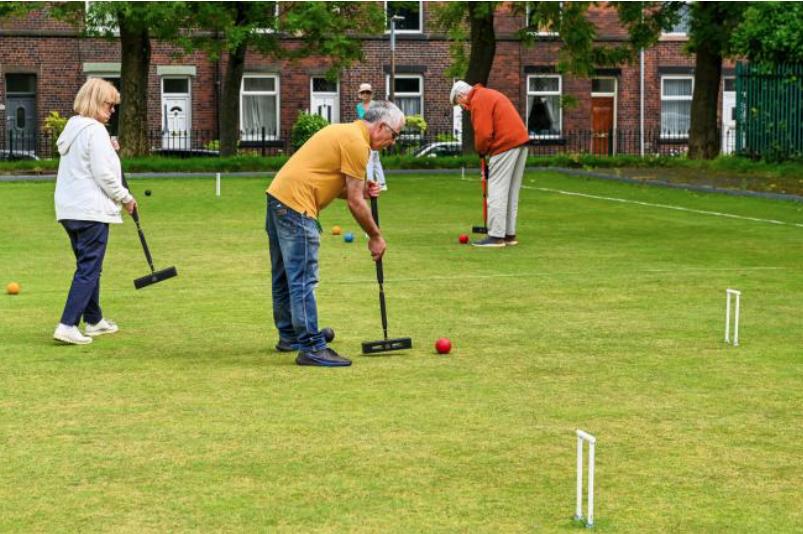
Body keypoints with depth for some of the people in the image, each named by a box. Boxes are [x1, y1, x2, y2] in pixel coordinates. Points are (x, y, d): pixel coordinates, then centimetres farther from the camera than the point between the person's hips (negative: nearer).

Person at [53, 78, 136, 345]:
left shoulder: (73, 129, 15)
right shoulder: (95, 131, -14)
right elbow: (103, 174, -17)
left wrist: (109, 150, 12)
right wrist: (125, 197, -3)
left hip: (70, 209, 9)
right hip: (91, 210, -9)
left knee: (88, 266, 18)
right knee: (89, 269, -7)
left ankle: (93, 321, 27)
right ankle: (67, 325, -13)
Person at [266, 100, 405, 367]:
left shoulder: (344, 132, 19)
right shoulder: (357, 143, -11)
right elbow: (355, 203, -10)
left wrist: (361, 189, 10)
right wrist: (375, 237, 1)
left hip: (278, 195, 11)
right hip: (296, 205, -11)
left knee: (284, 277, 18)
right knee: (303, 280, -10)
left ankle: (290, 336, 29)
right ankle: (311, 347, -11)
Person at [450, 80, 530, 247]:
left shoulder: (478, 100, -8)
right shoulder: (489, 94, 23)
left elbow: (483, 133, -16)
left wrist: (481, 151, 3)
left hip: (505, 145, -10)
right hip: (520, 140, 10)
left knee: (497, 191, -6)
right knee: (511, 192, 13)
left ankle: (496, 236, -8)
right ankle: (509, 234, 16)